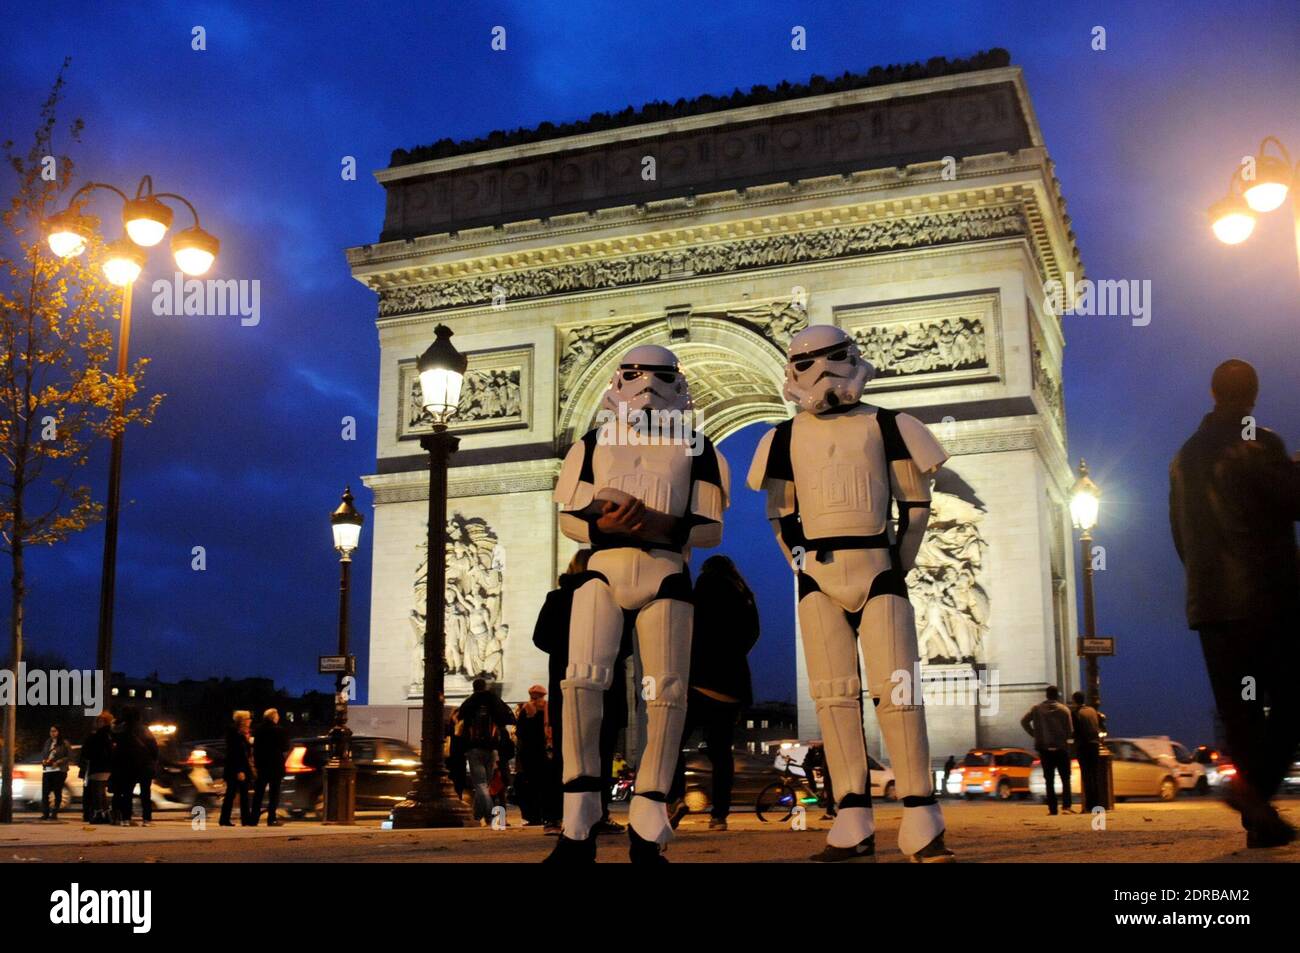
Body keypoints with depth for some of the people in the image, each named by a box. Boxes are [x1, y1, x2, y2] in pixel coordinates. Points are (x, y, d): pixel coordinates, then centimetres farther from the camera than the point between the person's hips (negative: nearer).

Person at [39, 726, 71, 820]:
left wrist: (58, 762, -15)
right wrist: (43, 760, -4)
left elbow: (70, 756, -5)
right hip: (47, 770, 4)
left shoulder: (64, 743, -1)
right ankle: (45, 813, 4)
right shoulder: (47, 742, 14)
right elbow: (42, 754, 18)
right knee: (45, 791, -2)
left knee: (57, 792, -1)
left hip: (59, 770, -4)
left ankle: (54, 813, 4)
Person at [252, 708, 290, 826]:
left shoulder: (258, 730, 3)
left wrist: (256, 764, 14)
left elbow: (255, 748, 8)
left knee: (258, 792, 10)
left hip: (261, 764, 4)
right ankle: (271, 819, -2)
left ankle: (254, 819, 8)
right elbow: (285, 748, -8)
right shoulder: (279, 730, -11)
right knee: (274, 792, 1)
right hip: (276, 764, -4)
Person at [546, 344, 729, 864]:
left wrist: (659, 525, -13)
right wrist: (602, 526, -11)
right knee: (582, 680, -15)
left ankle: (647, 832, 7)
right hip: (603, 569, 0)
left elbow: (710, 529, 5)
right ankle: (578, 829, -9)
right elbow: (568, 517, 11)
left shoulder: (695, 448, 11)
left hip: (665, 575, 0)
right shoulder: (593, 443, 14)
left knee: (667, 693, -3)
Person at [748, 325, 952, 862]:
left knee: (895, 690, -8)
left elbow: (916, 502, 9)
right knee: (834, 695, -2)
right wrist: (801, 565, 6)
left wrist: (900, 565, 3)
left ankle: (921, 826, -5)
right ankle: (853, 825, 0)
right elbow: (780, 515, 16)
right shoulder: (786, 437, 10)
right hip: (818, 576, 2)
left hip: (877, 570, -2)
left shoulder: (886, 426, 5)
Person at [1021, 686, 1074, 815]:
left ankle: (1052, 808, 3)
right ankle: (1067, 805, -8)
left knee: (1049, 780, 8)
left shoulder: (1037, 708, 1)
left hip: (1044, 748, 2)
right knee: (1065, 779, 6)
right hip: (1061, 748, -2)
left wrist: (1035, 734, 4)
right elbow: (1070, 730, -5)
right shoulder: (1064, 710, -4)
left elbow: (1024, 721, -4)